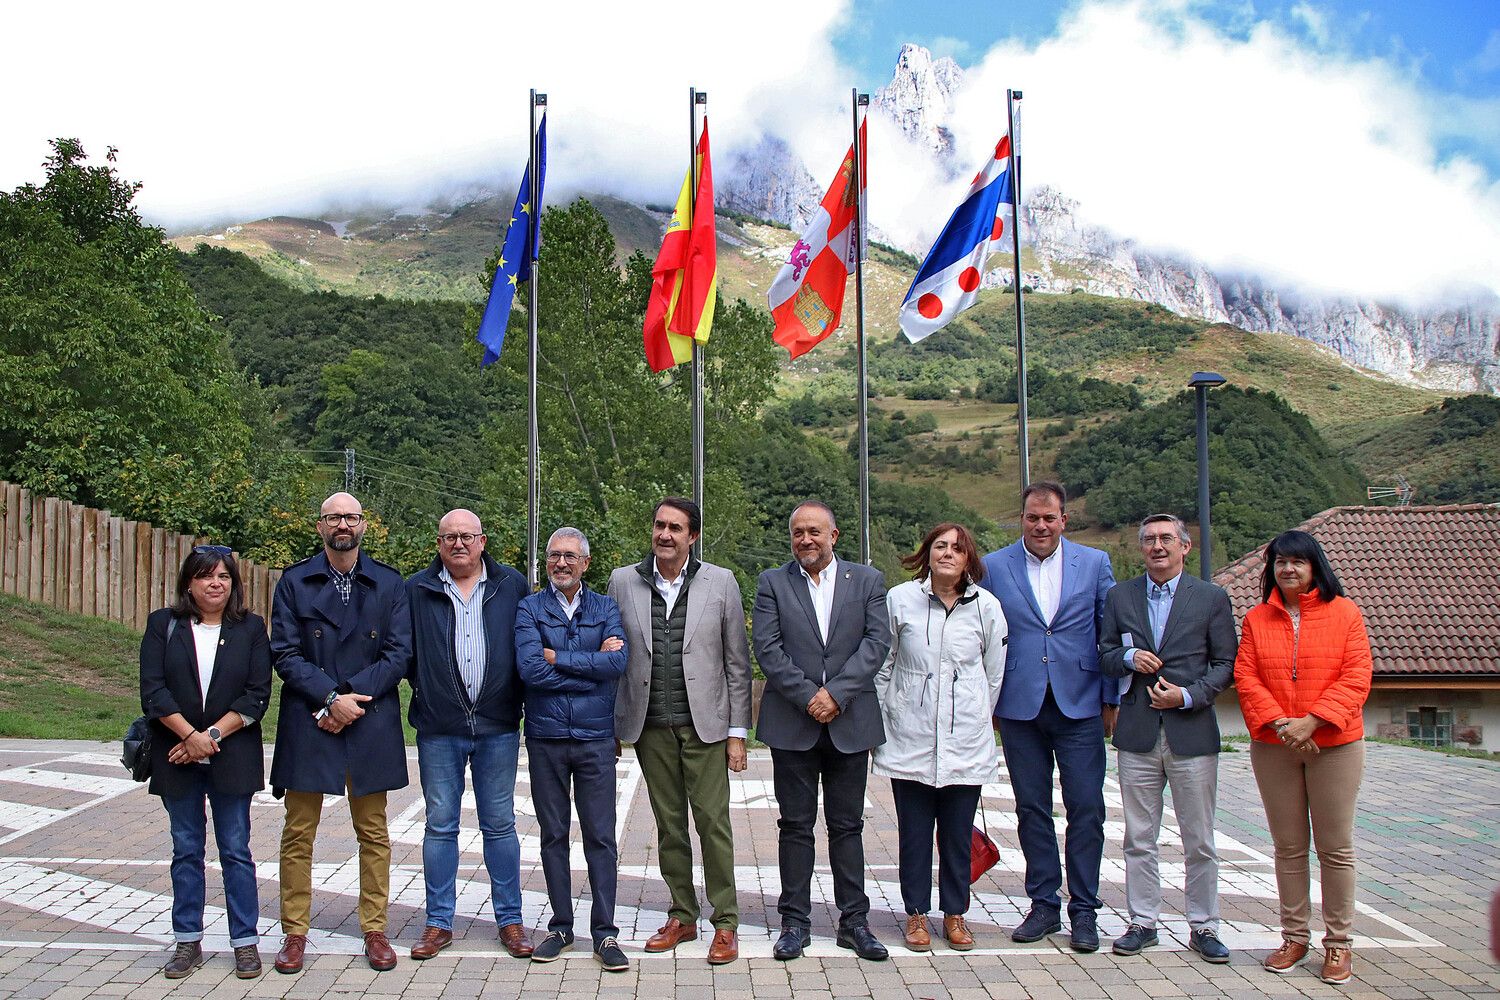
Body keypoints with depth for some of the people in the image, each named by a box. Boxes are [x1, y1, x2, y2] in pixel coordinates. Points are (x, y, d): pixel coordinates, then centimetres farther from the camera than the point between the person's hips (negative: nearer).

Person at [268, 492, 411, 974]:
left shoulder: (389, 584, 6)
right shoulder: (294, 582, 4)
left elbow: (399, 654, -1)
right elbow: (285, 653, -2)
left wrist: (351, 699, -11)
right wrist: (331, 697, -13)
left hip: (370, 726, 1)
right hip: (306, 723, 0)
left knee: (374, 833, 7)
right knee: (298, 834, 4)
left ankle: (375, 930, 17)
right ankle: (295, 933, 15)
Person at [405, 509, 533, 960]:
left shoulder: (512, 586, 5)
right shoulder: (417, 590, 3)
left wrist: (517, 699, 1)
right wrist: (424, 688, 1)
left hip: (497, 725, 0)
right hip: (438, 727, 0)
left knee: (500, 824, 7)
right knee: (440, 825, 6)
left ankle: (510, 919, 17)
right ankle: (438, 922, 16)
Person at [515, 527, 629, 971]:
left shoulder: (605, 609, 6)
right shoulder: (529, 609, 2)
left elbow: (618, 663, -12)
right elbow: (530, 669, -14)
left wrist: (557, 657, -11)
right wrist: (592, 663, -11)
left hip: (595, 738, 0)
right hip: (545, 737, 0)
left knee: (601, 836, 1)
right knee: (553, 835, 9)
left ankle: (605, 933, 8)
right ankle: (560, 926, 21)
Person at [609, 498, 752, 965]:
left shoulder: (721, 583, 1)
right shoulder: (623, 582, 5)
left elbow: (737, 663, 2)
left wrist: (737, 732, -1)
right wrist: (611, 726, 4)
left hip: (704, 724, -2)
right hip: (650, 726, 2)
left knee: (713, 822, -2)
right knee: (668, 825, 9)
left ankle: (725, 923, 9)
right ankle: (682, 916, 22)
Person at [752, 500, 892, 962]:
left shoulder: (867, 580, 7)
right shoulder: (772, 583, 5)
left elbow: (877, 641, -3)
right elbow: (767, 647, -4)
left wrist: (836, 693, -14)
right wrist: (808, 697, -13)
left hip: (850, 722, 1)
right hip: (792, 724, 0)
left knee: (847, 825, 8)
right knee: (795, 825, 5)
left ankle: (854, 921, 16)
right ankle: (795, 921, 13)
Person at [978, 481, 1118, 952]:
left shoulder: (1095, 563, 4)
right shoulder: (993, 567, 3)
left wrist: (1112, 699, 2)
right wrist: (988, 701, 5)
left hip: (1080, 706, 0)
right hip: (1020, 708, 1)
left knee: (1086, 809, 0)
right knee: (1032, 810, 8)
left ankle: (1083, 911, 11)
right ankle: (1044, 905, 19)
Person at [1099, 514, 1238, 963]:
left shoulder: (1212, 598, 2)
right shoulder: (1120, 596, 8)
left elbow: (1226, 664, 1)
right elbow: (1105, 654, 13)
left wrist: (1188, 696, -12)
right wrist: (1129, 657, -9)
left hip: (1192, 732, -2)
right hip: (1137, 734, 2)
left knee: (1199, 841, 5)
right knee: (1139, 838, 8)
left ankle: (1203, 927, 17)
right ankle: (1142, 922, 19)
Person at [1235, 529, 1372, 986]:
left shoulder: (1344, 612, -1)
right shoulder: (1257, 618, 6)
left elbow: (1356, 678, -8)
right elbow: (1246, 677, 0)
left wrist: (1311, 722, -17)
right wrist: (1278, 723, -14)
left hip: (1334, 744, -2)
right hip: (1273, 746, 2)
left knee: (1335, 846, 3)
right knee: (1288, 847, 9)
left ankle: (1339, 943, 13)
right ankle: (1294, 937, 19)